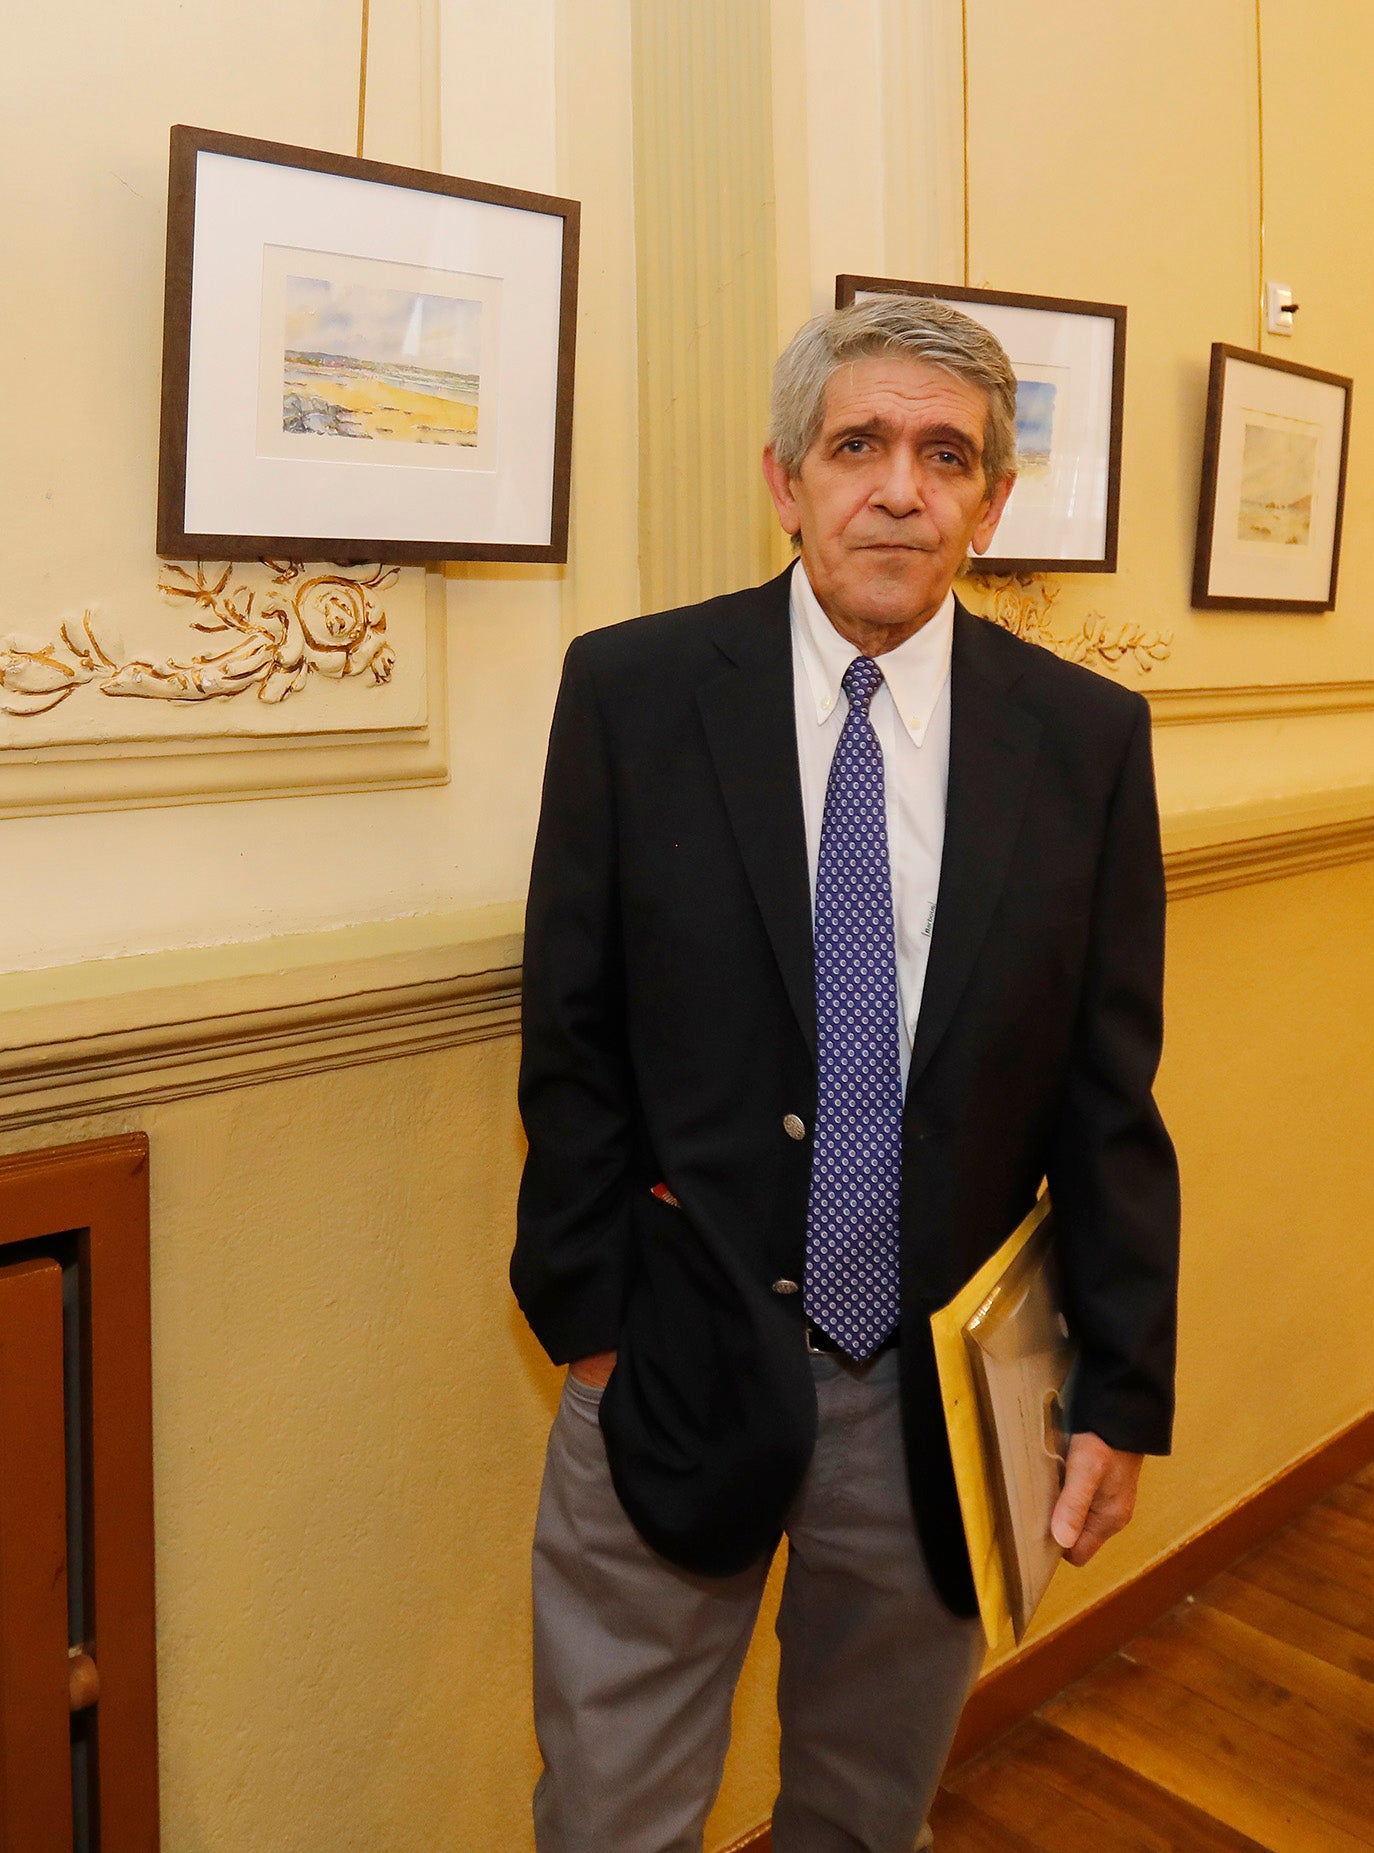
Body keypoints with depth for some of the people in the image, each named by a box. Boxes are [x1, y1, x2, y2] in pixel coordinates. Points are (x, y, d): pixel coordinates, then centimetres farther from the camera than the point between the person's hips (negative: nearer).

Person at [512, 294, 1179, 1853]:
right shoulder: (630, 689, -6)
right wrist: (584, 1314, -4)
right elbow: (571, 1037, -4)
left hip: (945, 1389, 2)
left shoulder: (1088, 736, -3)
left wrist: (1122, 1394, 1)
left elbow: (1110, 1093, 0)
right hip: (677, 1367, -1)